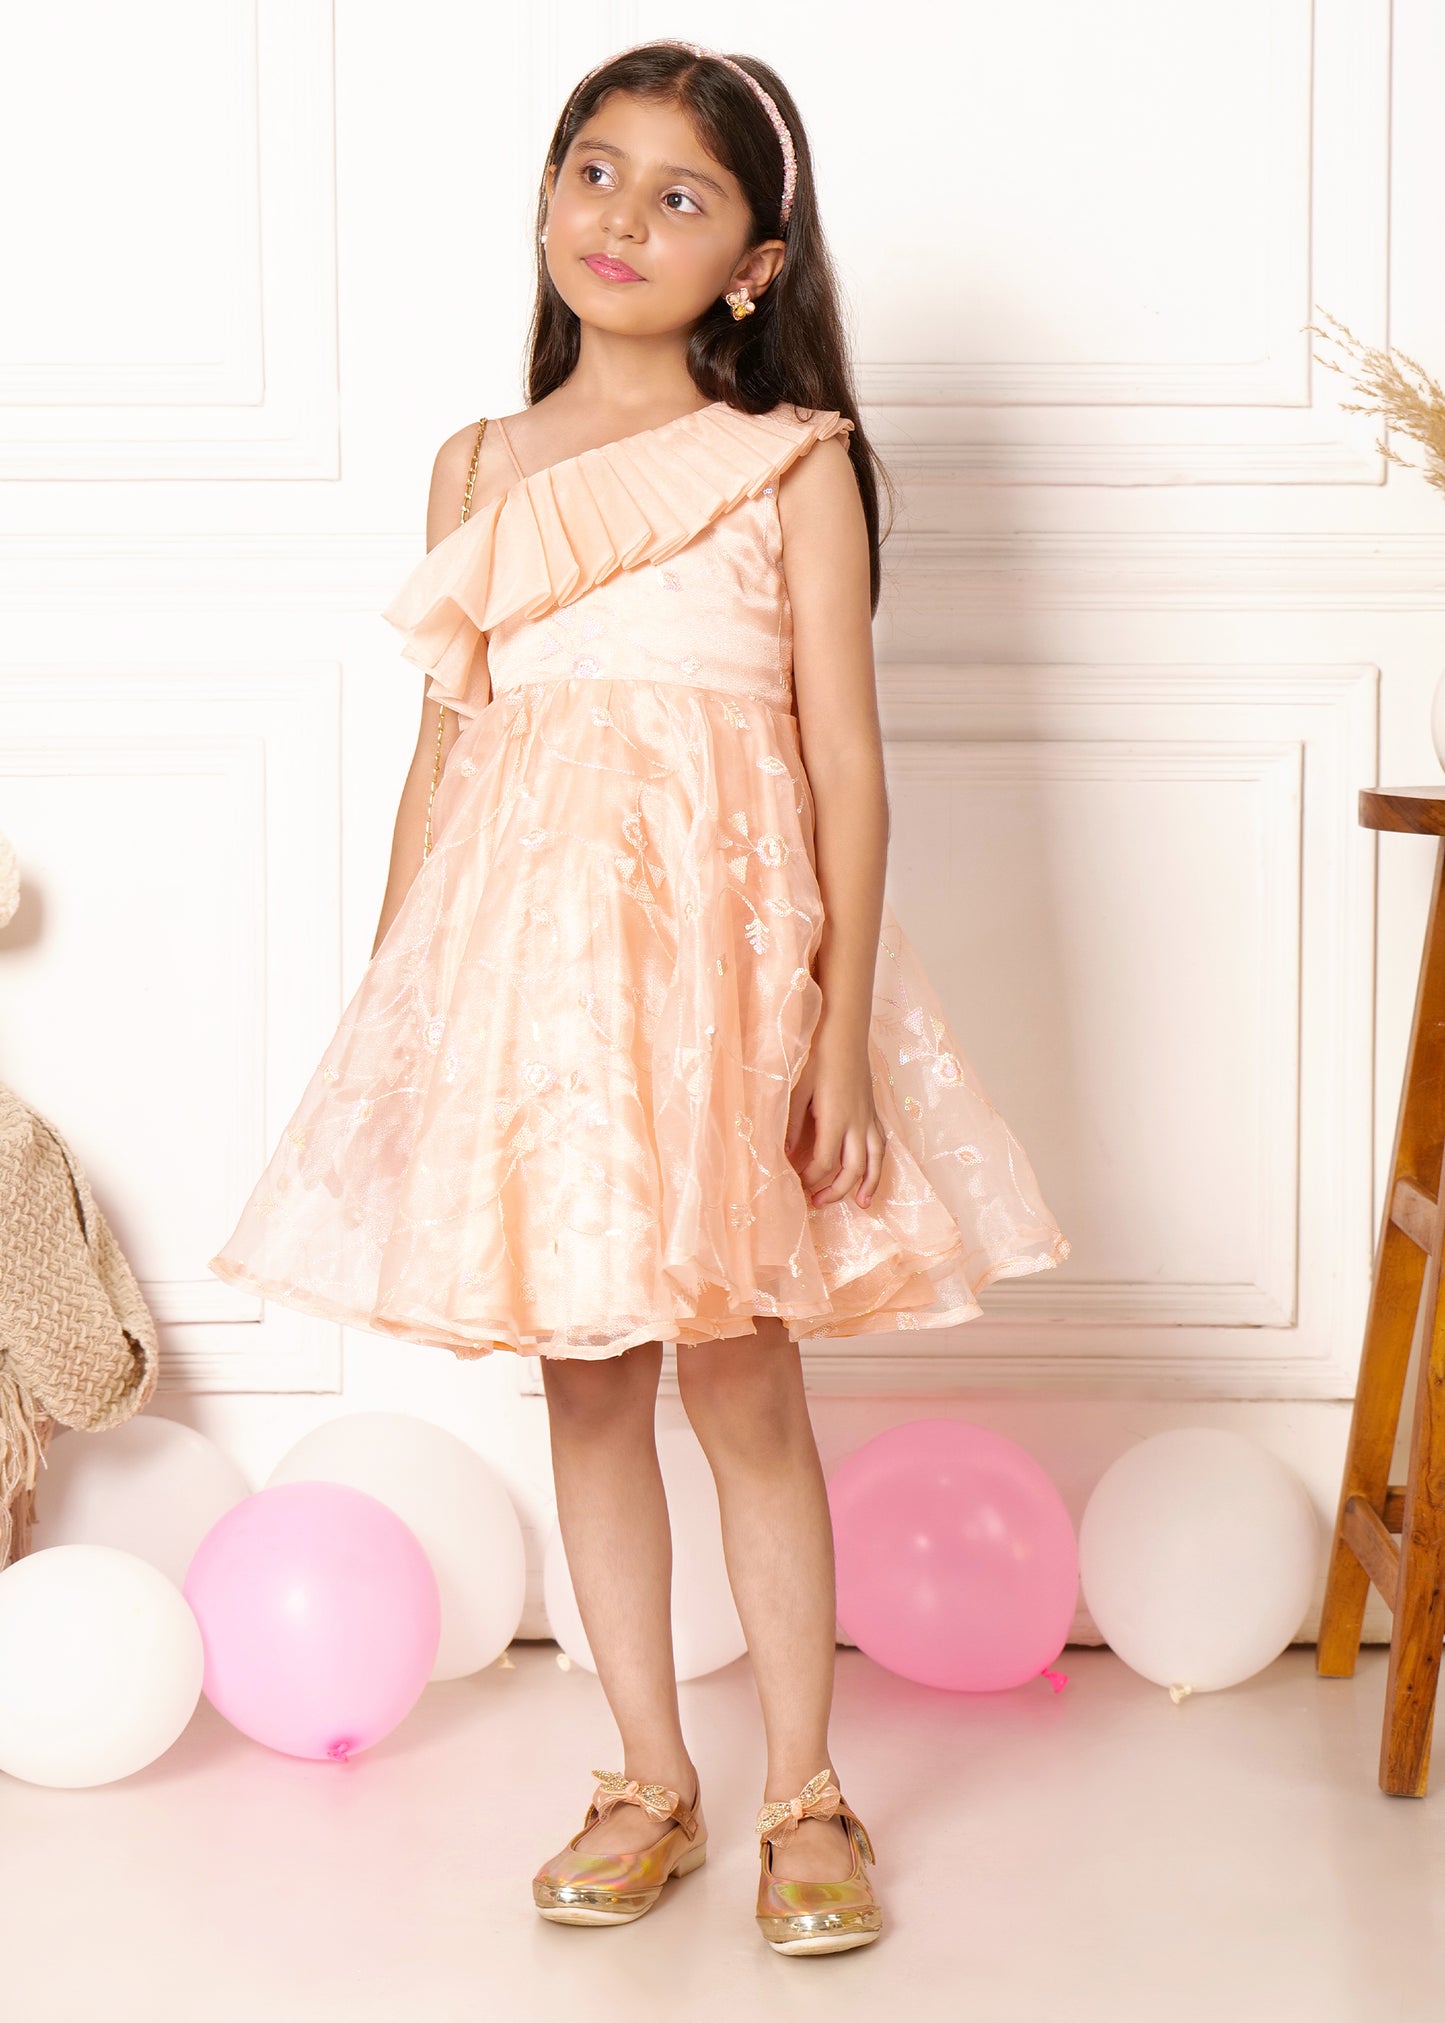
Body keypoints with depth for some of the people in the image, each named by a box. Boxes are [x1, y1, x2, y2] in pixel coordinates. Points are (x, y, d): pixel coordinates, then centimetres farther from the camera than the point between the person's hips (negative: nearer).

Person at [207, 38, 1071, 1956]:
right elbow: (442, 747, 12)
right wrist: (390, 997, 9)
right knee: (586, 1382, 9)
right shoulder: (481, 466, 11)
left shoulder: (793, 466, 1)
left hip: (723, 943, -3)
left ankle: (805, 1794, 17)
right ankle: (653, 1782, 23)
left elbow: (847, 760, -3)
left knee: (743, 1377, 1)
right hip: (523, 940, 3)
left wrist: (844, 1022, -11)